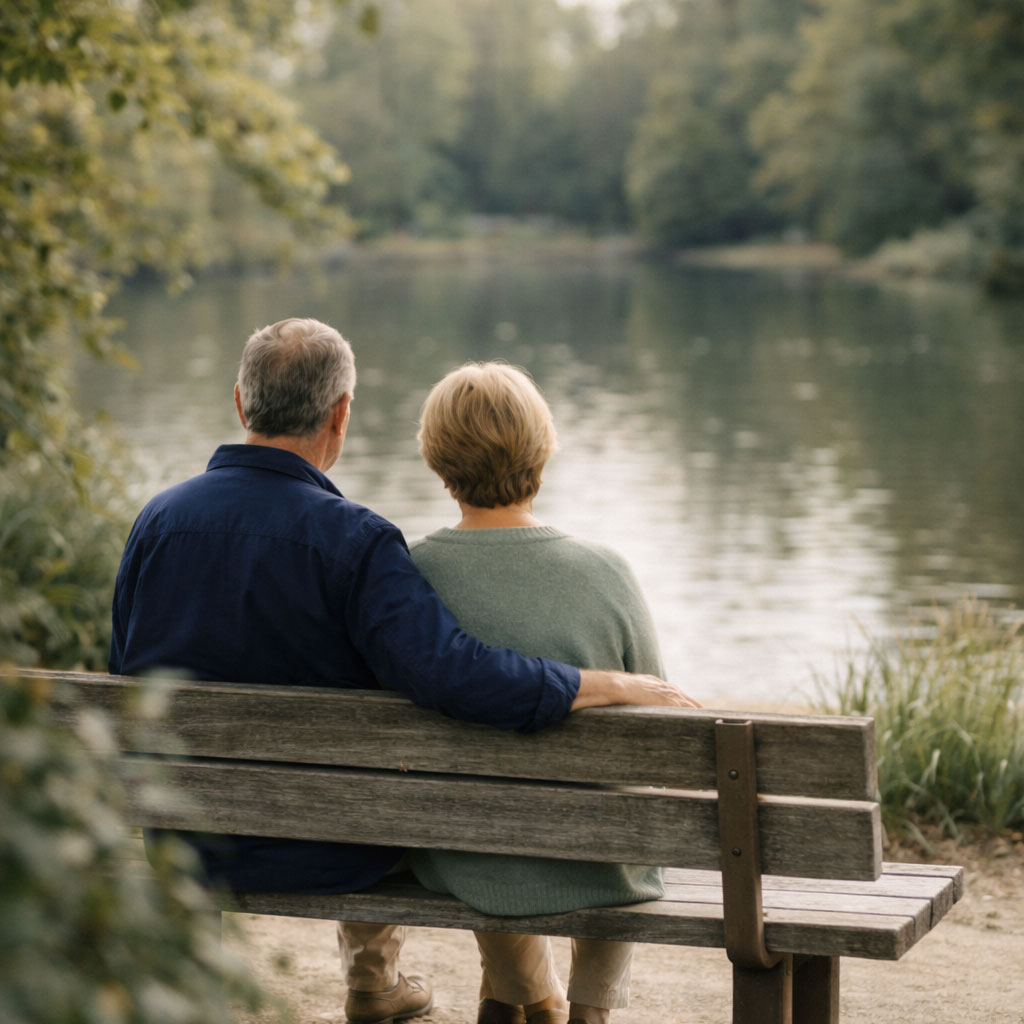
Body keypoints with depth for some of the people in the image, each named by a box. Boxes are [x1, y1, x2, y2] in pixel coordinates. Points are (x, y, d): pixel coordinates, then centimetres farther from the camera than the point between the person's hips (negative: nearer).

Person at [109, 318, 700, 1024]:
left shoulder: (159, 518, -8)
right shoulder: (352, 541, -23)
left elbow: (127, 678, 3)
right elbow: (453, 675, -35)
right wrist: (619, 686, -25)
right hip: (318, 852, -4)